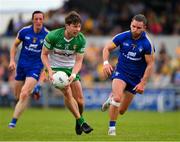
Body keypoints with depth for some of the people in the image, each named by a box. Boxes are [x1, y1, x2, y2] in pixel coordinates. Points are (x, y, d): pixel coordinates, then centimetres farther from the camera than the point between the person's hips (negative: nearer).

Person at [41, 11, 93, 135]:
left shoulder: (81, 39, -15)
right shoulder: (53, 36, -22)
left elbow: (78, 61, -10)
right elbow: (44, 54, -10)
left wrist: (73, 75, -28)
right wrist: (50, 71, -23)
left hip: (71, 68, 3)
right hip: (55, 67, -3)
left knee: (80, 100, -4)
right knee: (67, 91, -26)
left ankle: (78, 122, 25)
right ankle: (81, 121, -18)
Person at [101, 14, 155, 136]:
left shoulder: (147, 44, -16)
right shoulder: (123, 37, -11)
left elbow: (150, 64, -10)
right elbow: (107, 48, 1)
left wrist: (143, 83, -14)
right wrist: (106, 62, -17)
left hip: (136, 78, 0)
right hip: (121, 72, 0)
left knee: (121, 111, 6)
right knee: (117, 98, -28)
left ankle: (112, 98, 42)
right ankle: (112, 128, -12)